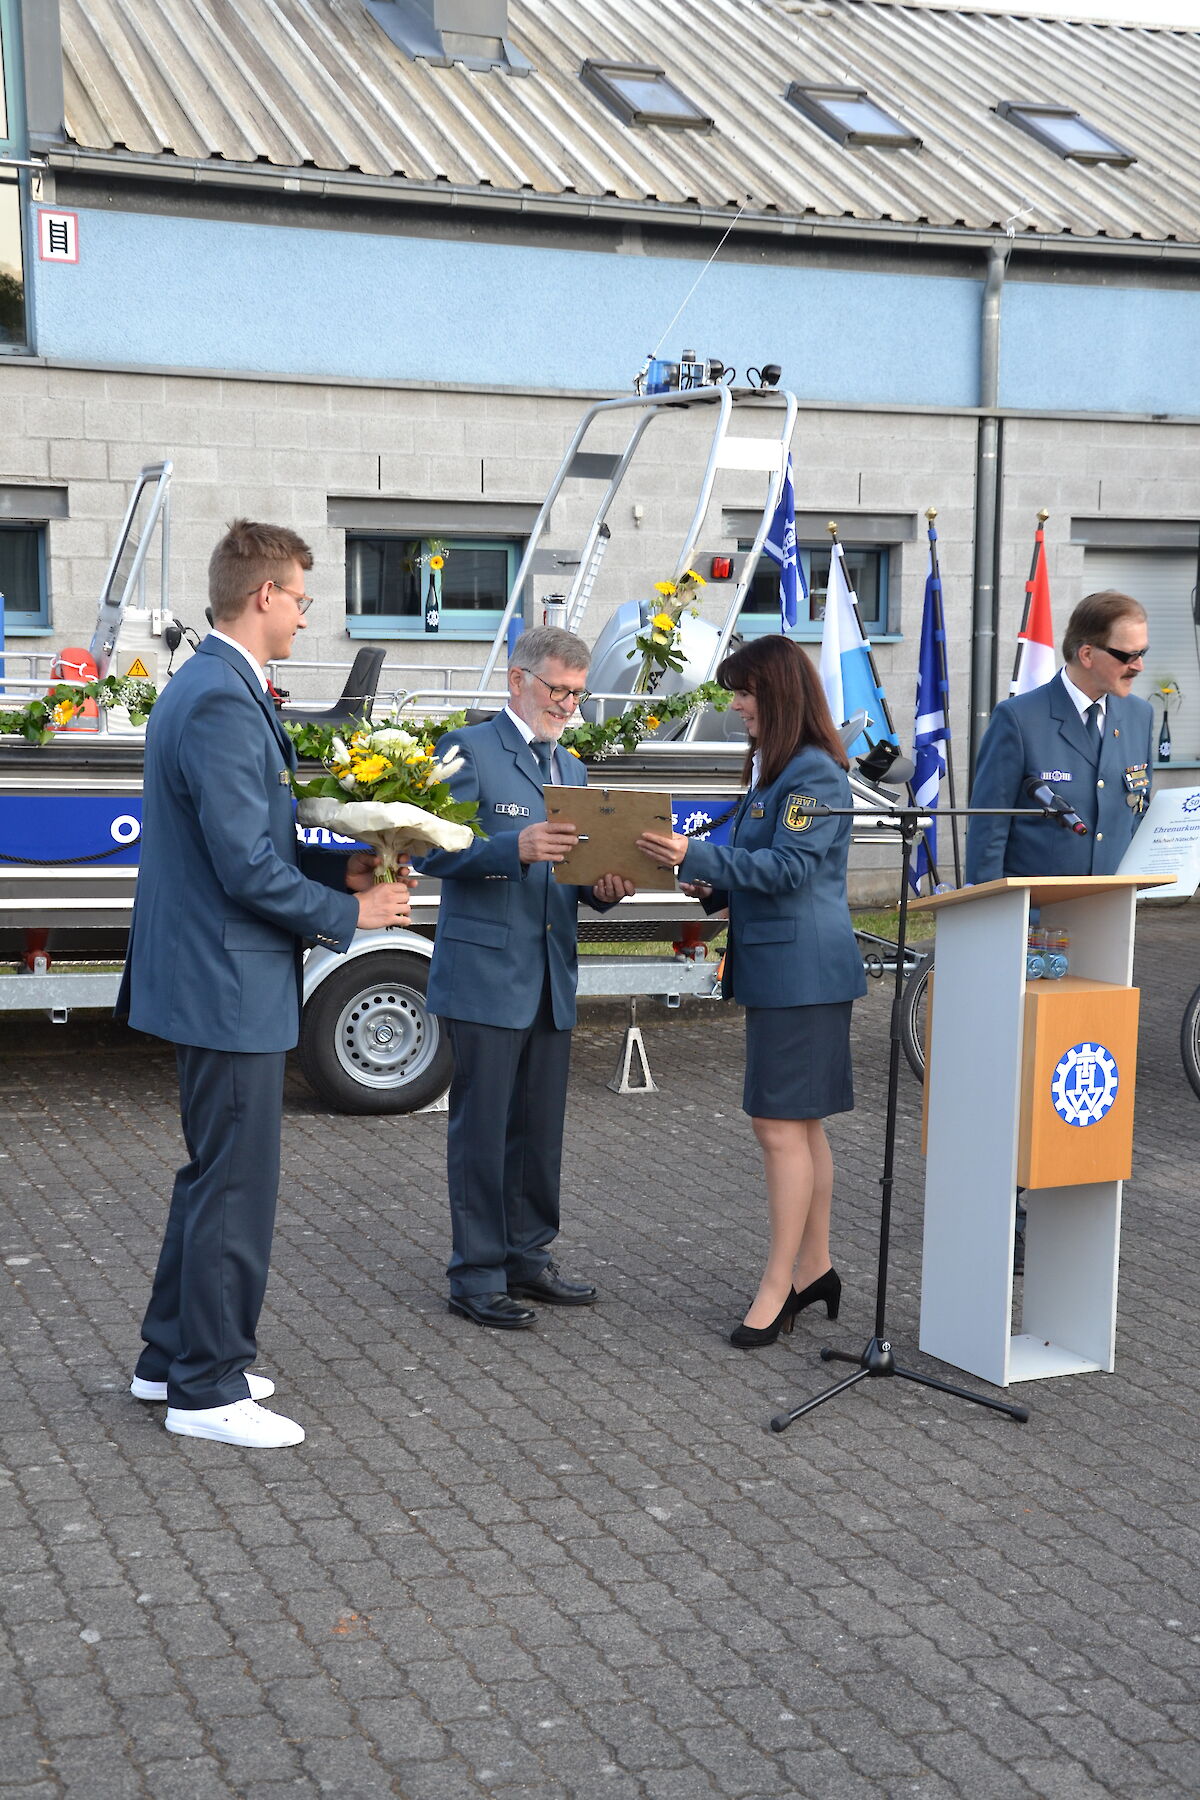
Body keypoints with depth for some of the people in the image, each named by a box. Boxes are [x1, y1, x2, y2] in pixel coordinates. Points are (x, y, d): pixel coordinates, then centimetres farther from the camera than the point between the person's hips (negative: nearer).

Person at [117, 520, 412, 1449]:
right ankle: (208, 1388, 11)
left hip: (210, 978, 11)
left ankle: (172, 1356, 31)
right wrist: (349, 912, -11)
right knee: (235, 1187, 0)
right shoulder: (223, 703, -21)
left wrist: (339, 865, 7)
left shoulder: (206, 687, 13)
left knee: (214, 1176, 20)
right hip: (230, 986, -11)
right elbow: (249, 868, -24)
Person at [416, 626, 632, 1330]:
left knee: (541, 1128, 13)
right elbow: (436, 851, -14)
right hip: (486, 975, -7)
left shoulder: (571, 768, 19)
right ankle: (478, 1275, 6)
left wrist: (603, 888, -2)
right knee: (482, 1130, -2)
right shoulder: (470, 749, -5)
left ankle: (529, 1258, 25)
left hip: (551, 980, 7)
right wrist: (516, 847, -28)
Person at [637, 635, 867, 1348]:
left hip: (802, 972, -10)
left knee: (781, 1126, -7)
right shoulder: (775, 768, 18)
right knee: (802, 1125, 15)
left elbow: (789, 866, -21)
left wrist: (697, 856, -25)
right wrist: (715, 888, 6)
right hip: (776, 967, 10)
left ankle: (779, 1285, -1)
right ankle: (815, 1267, 23)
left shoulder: (815, 774, -14)